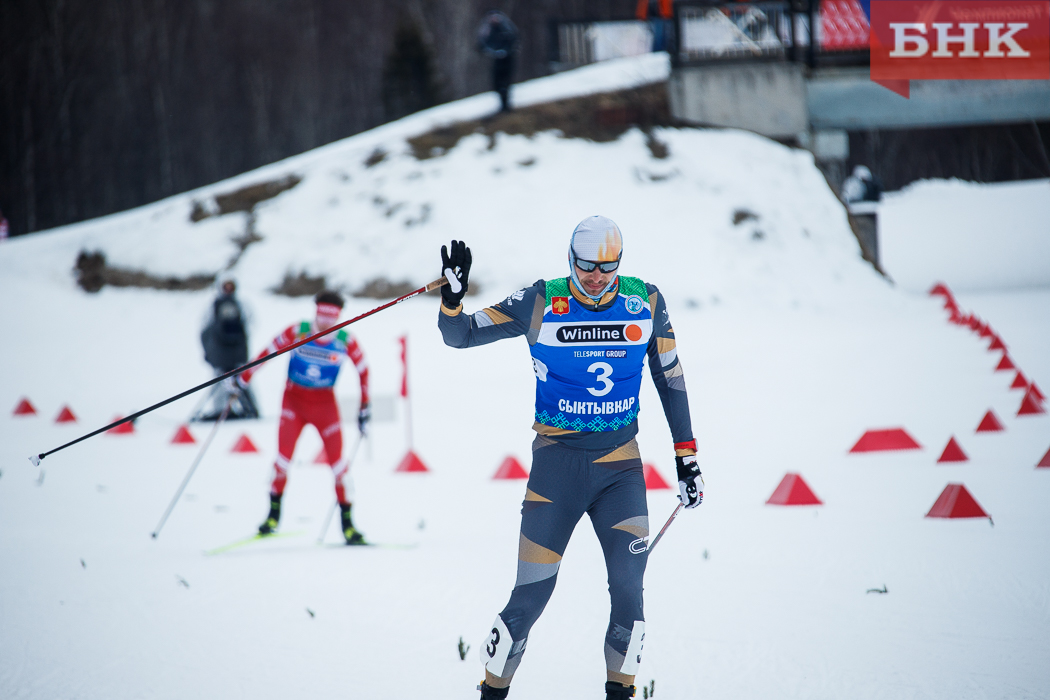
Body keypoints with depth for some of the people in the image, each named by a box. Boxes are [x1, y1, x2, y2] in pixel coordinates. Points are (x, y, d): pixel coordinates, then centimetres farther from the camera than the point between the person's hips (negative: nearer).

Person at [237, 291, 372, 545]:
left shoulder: (346, 342, -11)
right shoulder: (297, 333, -14)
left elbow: (363, 370, 4)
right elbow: (268, 352, -5)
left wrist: (365, 406, 7)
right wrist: (242, 379, -5)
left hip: (325, 405, 0)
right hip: (294, 401, 0)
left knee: (338, 462, -4)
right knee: (283, 458, -12)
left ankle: (347, 523, 5)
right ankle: (274, 512, 4)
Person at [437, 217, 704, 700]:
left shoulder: (646, 303, 2)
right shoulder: (541, 304, -5)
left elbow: (671, 379, 13)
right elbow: (459, 336, -1)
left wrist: (686, 456, 11)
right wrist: (452, 297, -22)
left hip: (621, 466, 2)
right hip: (557, 461, -2)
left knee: (628, 590, -12)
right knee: (531, 597, -5)